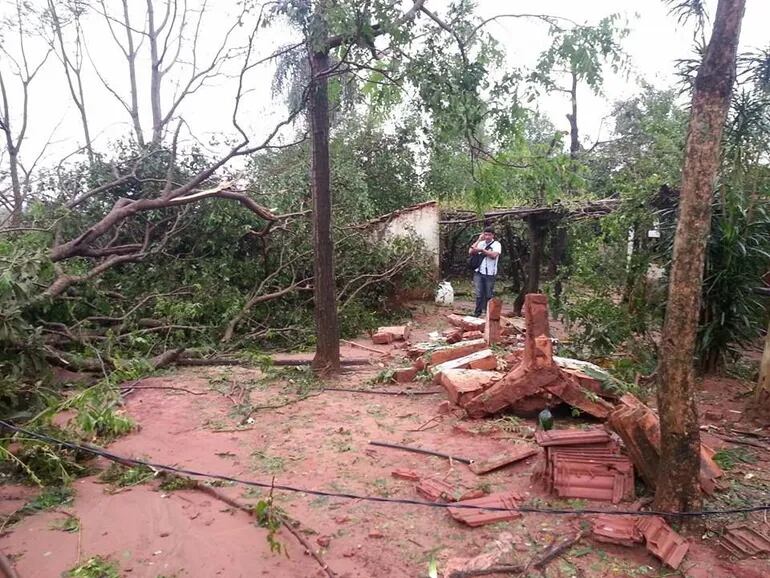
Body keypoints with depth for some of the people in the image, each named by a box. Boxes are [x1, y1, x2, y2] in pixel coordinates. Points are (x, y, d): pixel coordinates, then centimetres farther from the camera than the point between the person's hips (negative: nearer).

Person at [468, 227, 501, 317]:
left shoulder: (496, 244, -2)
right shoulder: (481, 243, 10)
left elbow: (494, 255, -19)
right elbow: (470, 252, 0)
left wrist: (481, 250, -14)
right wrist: (478, 240, -3)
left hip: (490, 273, -3)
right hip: (478, 272, 3)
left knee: (489, 295, 6)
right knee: (479, 294, 0)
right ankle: (477, 313, 7)